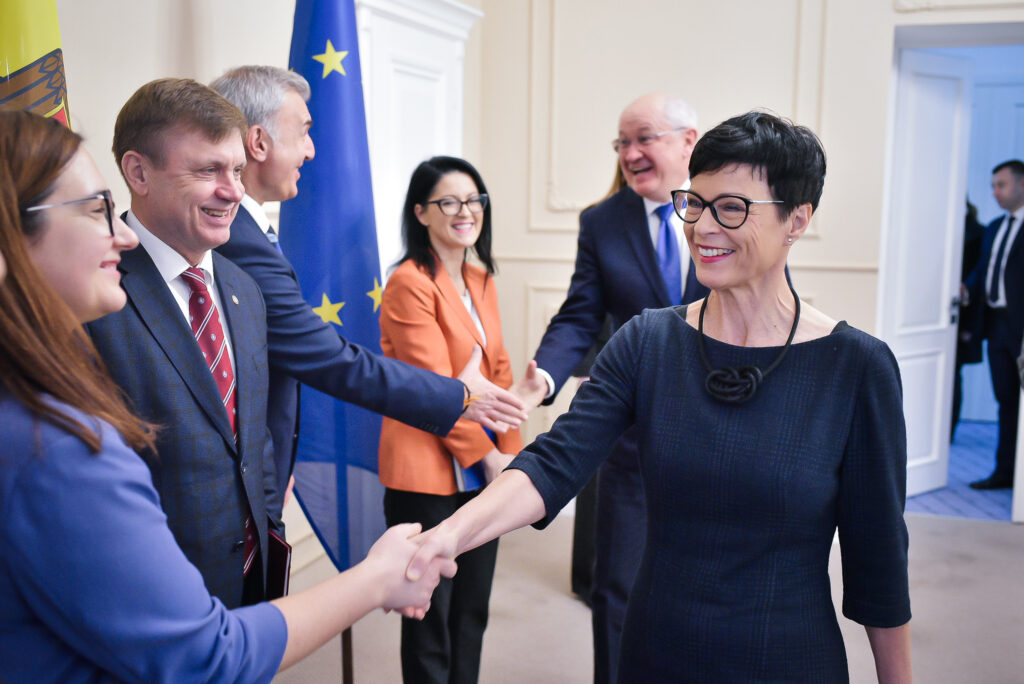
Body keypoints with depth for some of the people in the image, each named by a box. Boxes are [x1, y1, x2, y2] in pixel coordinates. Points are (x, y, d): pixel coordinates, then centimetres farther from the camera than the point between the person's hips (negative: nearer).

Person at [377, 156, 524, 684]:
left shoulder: (482, 281, 11)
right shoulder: (410, 283, -13)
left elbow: (498, 371, 10)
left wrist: (510, 453, 1)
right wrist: (487, 456, -13)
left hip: (483, 473, 7)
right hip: (428, 473, -7)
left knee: (473, 609, 17)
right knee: (431, 616, 8)